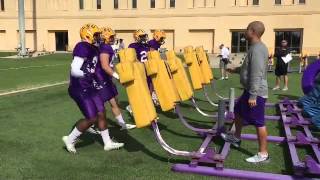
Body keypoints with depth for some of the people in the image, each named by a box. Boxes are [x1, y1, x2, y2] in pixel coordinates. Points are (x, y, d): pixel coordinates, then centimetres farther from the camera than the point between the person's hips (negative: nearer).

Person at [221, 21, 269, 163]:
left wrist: (253, 95, -26)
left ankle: (263, 154, 8)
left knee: (259, 123, -3)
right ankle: (236, 138, 41)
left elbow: (257, 74, -26)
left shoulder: (257, 49, -21)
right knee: (238, 111, 24)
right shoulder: (256, 47, 12)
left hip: (256, 93, -11)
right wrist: (235, 69, 34)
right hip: (250, 91, 11)